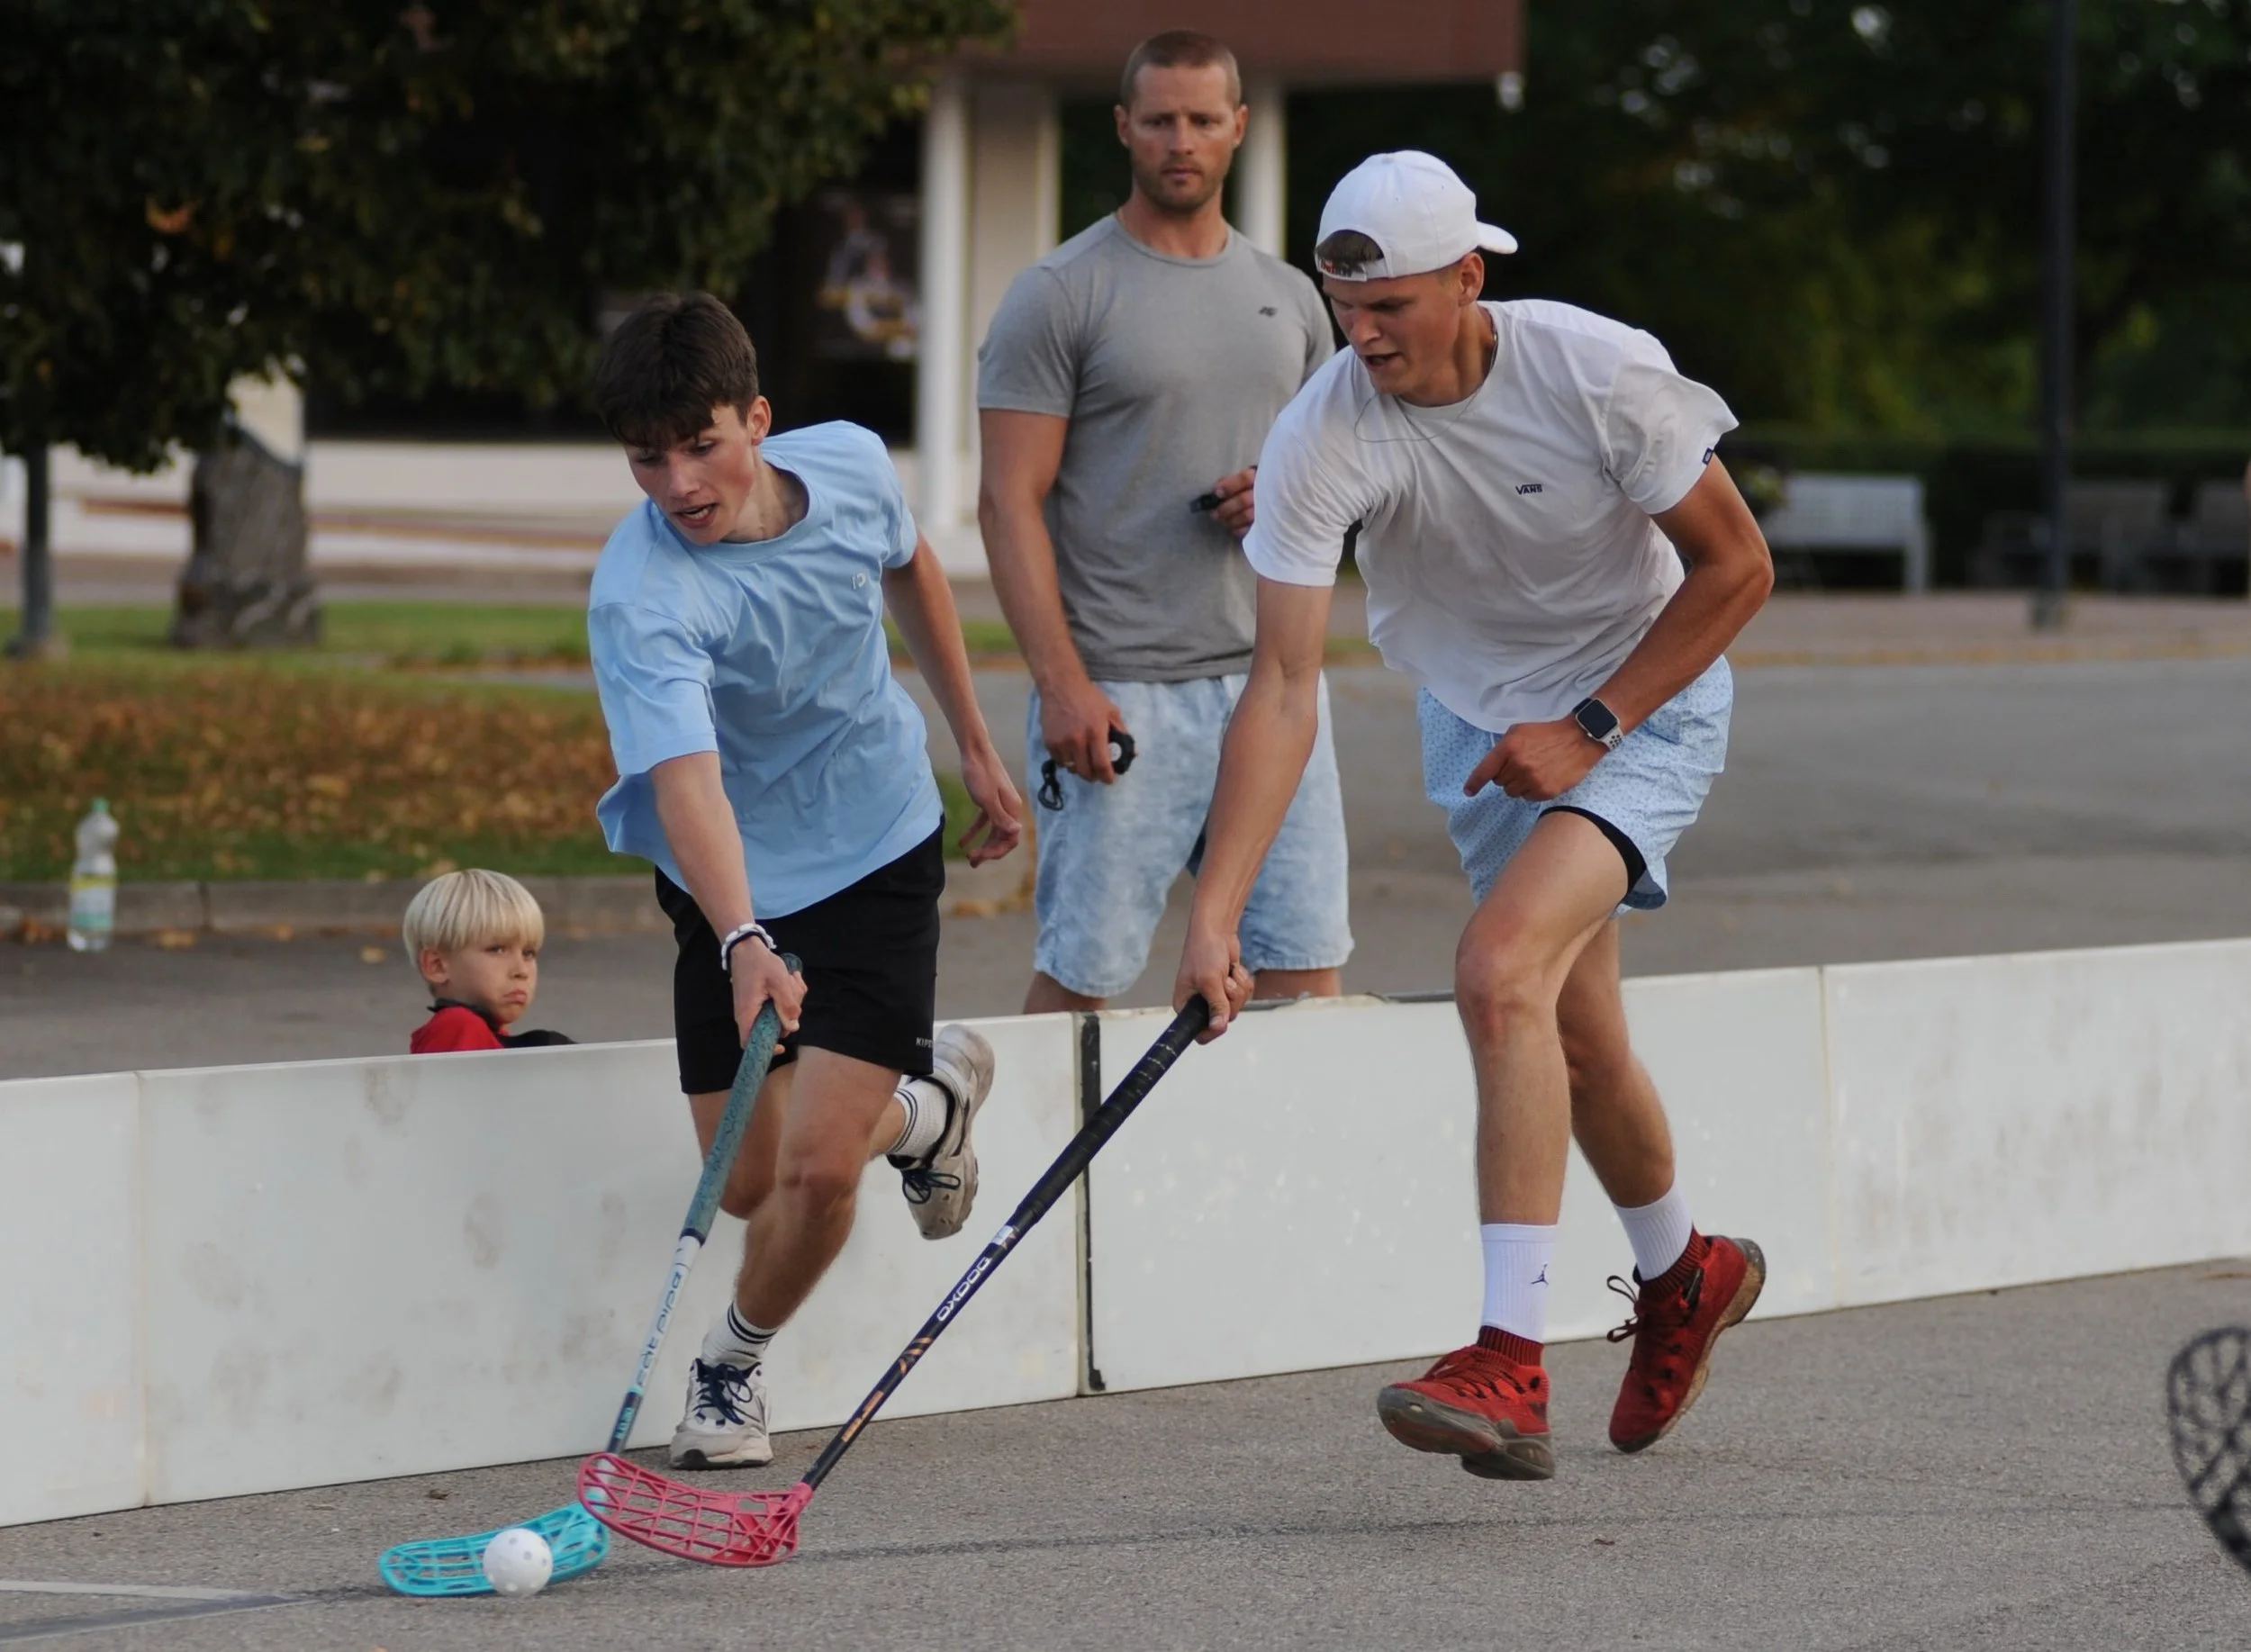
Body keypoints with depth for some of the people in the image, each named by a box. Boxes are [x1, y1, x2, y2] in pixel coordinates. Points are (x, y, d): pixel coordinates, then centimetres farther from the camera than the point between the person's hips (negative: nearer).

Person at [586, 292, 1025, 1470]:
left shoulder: (851, 466, -15)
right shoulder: (638, 599, -29)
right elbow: (685, 780, -43)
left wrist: (975, 748, 18)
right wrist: (742, 943, -59)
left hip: (879, 853, 1)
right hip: (734, 895, -1)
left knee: (817, 1166, -13)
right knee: (749, 1183, 5)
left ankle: (734, 1364, 17)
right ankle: (922, 1101, 37)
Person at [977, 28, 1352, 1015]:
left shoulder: (1289, 298, 15)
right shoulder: (1059, 296, -1)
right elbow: (1010, 500, -6)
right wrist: (1061, 681, -16)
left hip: (1271, 679, 5)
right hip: (1120, 697, -5)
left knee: (1306, 962, 1)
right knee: (1083, 972, -5)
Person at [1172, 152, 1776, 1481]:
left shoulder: (1602, 373, -26)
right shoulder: (1321, 439, -21)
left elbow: (1737, 568, -13)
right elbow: (1284, 687, -24)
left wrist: (1589, 726, -19)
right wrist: (1217, 912, -32)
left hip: (1645, 700, -4)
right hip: (1479, 719, 4)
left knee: (1501, 973, -25)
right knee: (1573, 1041, 13)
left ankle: (1511, 1372, -29)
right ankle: (1684, 1275, 46)